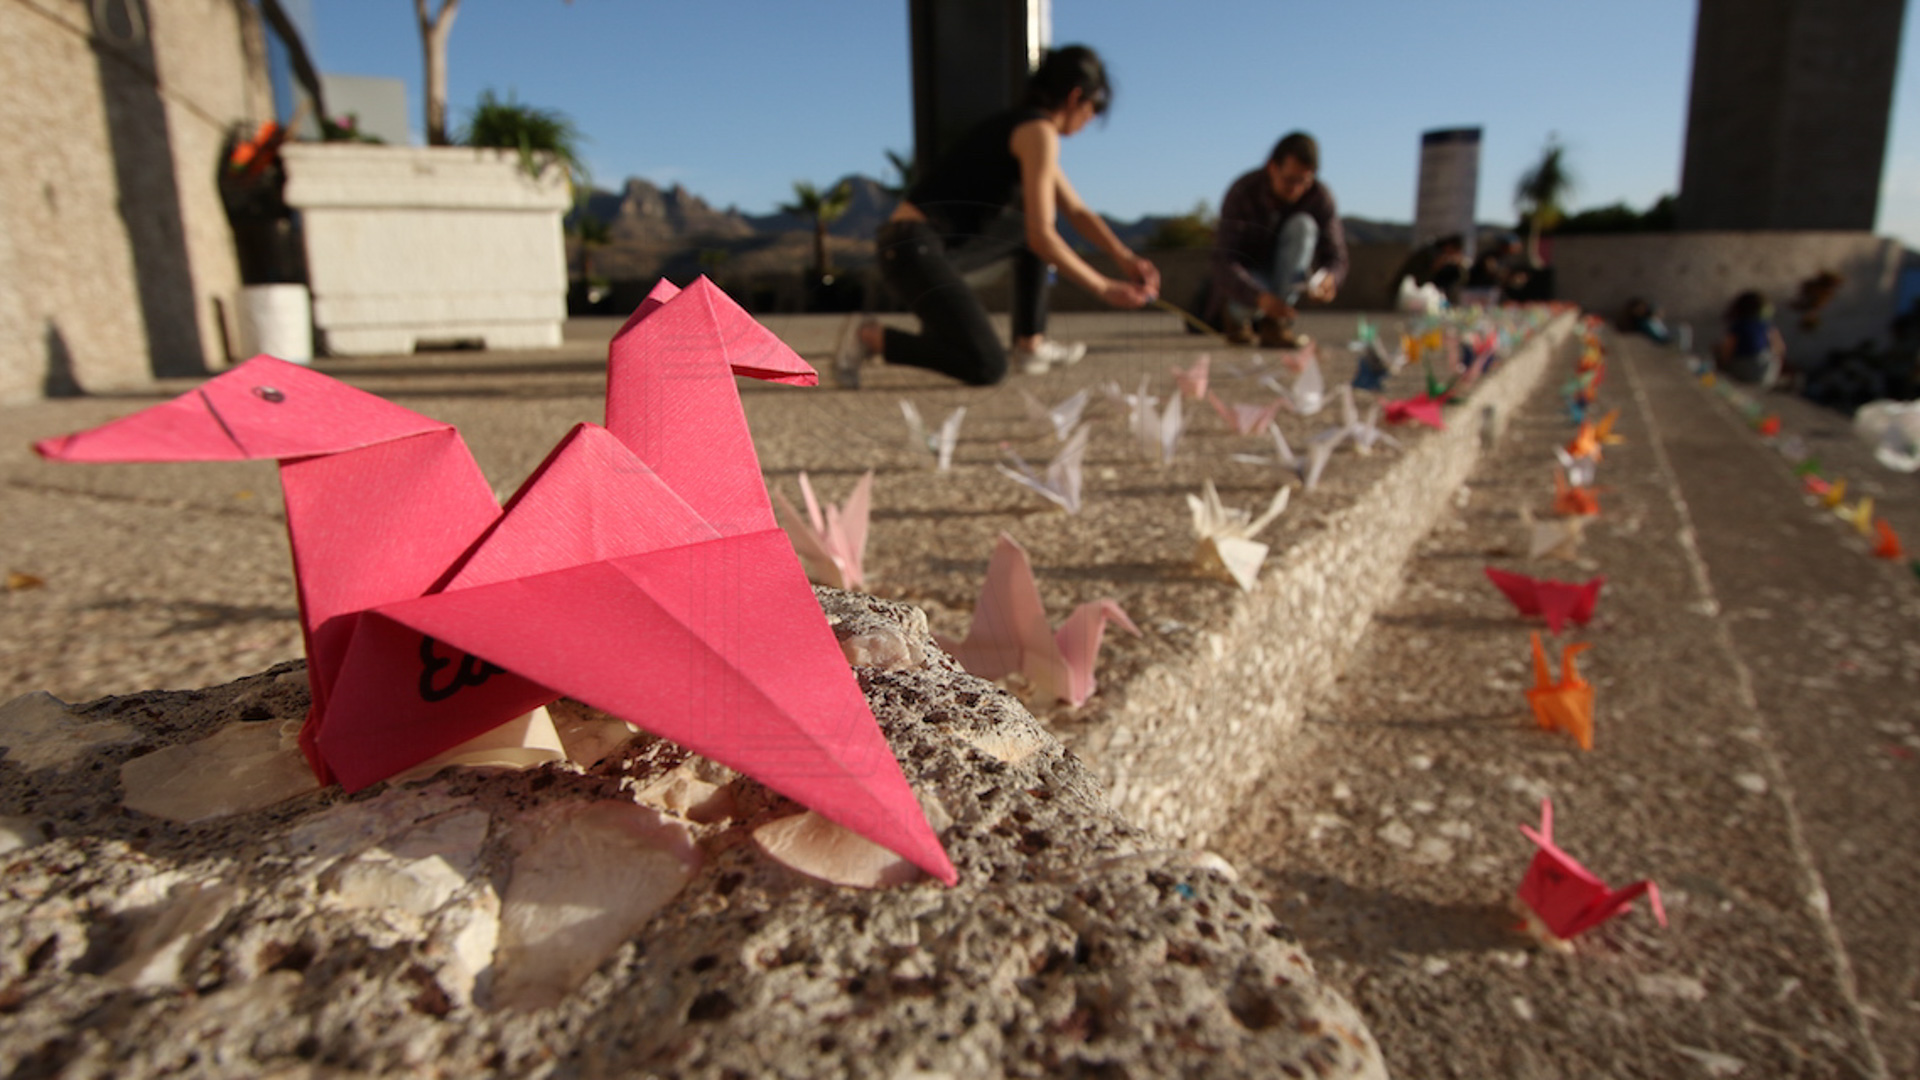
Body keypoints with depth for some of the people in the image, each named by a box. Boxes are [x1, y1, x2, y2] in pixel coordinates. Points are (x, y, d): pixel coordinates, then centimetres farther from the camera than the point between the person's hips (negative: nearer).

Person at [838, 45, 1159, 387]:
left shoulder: (1019, 125, 21)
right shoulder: (1039, 132, -9)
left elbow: (1078, 212, 22)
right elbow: (1041, 237, -17)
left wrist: (1127, 260, 10)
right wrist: (1105, 288, -11)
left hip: (941, 244, 11)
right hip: (915, 248, -11)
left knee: (1032, 224, 25)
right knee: (987, 368, -21)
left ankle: (1030, 344, 20)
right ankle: (870, 337, -8)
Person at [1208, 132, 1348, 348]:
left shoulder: (1320, 196, -14)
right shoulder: (1242, 192, -21)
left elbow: (1336, 258, -13)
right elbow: (1223, 262, -31)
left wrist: (1329, 279, -40)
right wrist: (1260, 297, -49)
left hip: (1285, 280, 3)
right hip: (1245, 280, -3)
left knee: (1303, 224, -25)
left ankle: (1273, 324, -22)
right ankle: (1236, 313, 2)